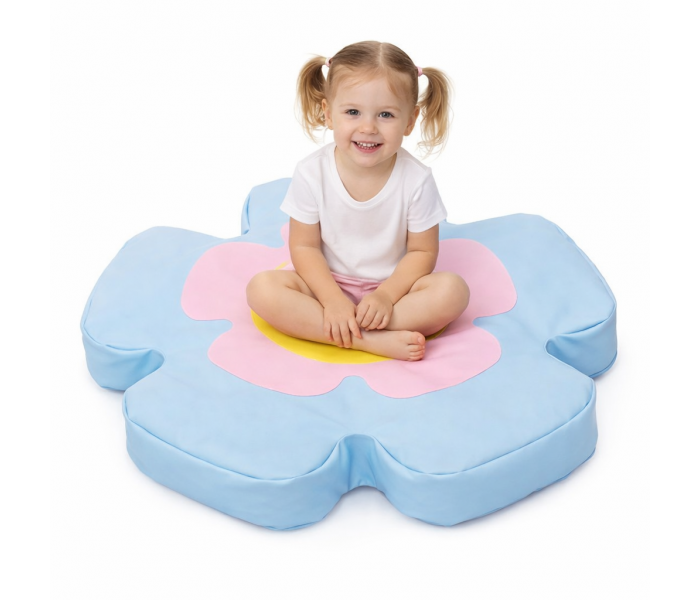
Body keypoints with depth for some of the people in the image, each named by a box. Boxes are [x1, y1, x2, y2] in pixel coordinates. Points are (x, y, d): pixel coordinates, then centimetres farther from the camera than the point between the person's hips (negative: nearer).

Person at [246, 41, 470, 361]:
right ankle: (375, 340, -29)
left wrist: (385, 296, -22)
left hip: (393, 286, 0)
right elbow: (304, 246, -8)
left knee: (452, 290, -26)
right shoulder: (312, 173, -14)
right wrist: (333, 300, -21)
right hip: (327, 283, 1)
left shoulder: (416, 179, -15)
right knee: (262, 288, -26)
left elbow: (422, 252, -8)